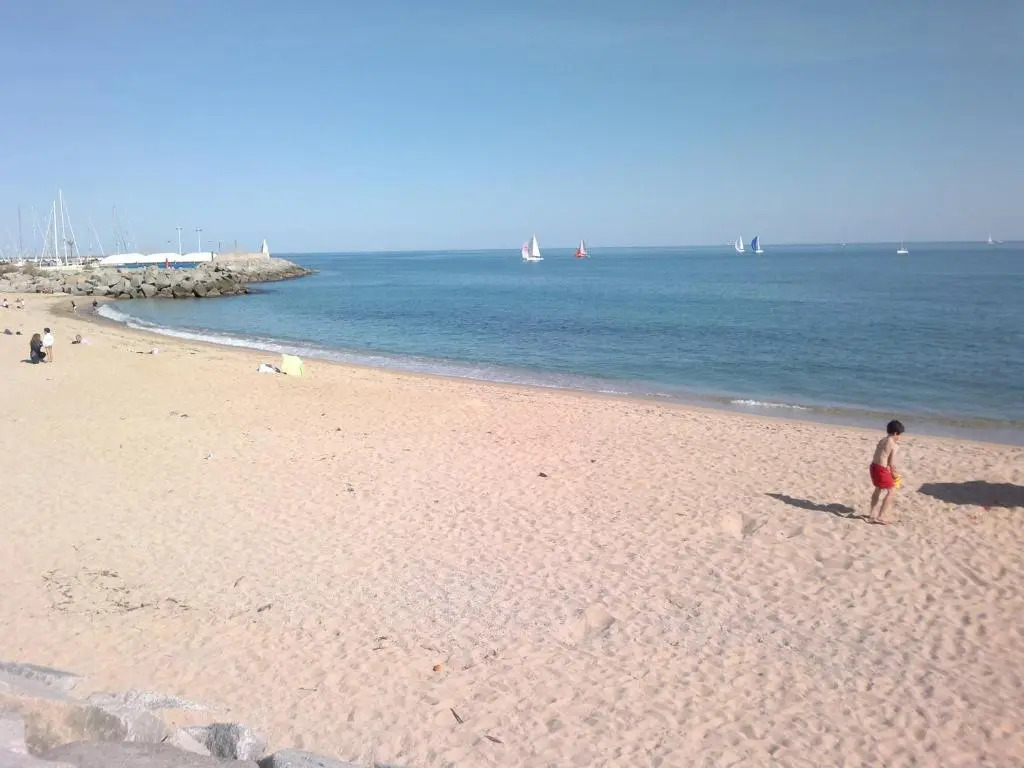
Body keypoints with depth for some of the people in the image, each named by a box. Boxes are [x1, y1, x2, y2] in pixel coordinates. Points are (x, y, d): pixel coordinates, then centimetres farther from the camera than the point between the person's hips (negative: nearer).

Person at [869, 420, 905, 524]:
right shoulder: (894, 445, -12)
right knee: (891, 491, 6)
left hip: (873, 466, 8)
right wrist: (894, 473, 3)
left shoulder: (882, 440, 12)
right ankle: (880, 517, 3)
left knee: (878, 489, 27)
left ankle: (872, 514, 35)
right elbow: (892, 464, -14)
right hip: (882, 469, -8)